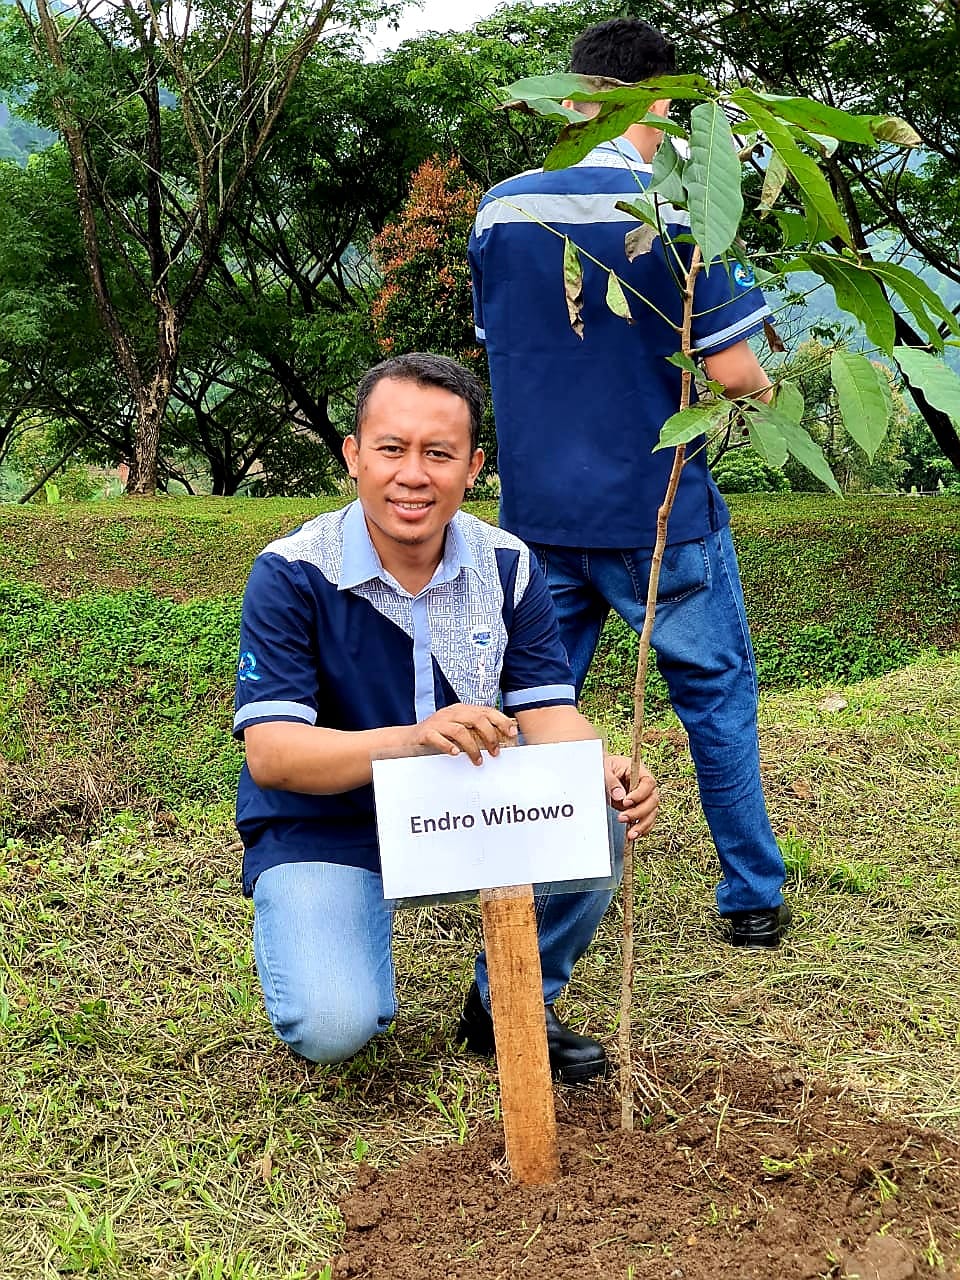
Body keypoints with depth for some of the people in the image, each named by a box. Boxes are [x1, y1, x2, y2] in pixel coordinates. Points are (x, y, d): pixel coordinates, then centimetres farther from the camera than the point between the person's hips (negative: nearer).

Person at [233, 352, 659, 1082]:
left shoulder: (506, 567, -5)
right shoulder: (292, 574, -17)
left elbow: (548, 718, -8)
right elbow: (269, 754, -24)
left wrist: (607, 776, -33)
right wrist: (414, 739, -42)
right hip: (322, 834, -3)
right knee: (333, 1029, -27)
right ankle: (308, 929, 11)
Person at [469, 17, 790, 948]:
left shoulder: (500, 210, 2)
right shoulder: (683, 212, -12)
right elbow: (728, 369, -13)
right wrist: (763, 387, 9)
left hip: (538, 510, 4)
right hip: (659, 509, -3)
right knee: (716, 694, 11)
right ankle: (753, 899, 19)